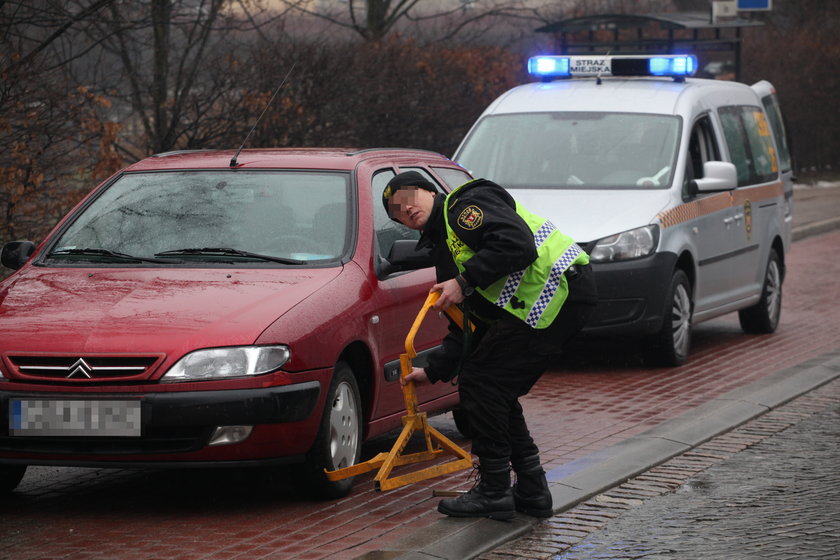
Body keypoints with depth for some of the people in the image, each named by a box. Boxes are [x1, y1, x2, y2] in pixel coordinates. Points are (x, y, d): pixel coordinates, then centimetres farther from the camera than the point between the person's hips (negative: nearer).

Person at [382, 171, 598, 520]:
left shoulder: (467, 205, -4)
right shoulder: (443, 247, 25)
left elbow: (518, 244, -21)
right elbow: (468, 323, 25)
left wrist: (466, 281, -17)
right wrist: (435, 371, 20)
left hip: (558, 290, -10)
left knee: (479, 382, -6)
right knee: (494, 389, 14)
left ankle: (495, 493, 1)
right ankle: (531, 492, 18)